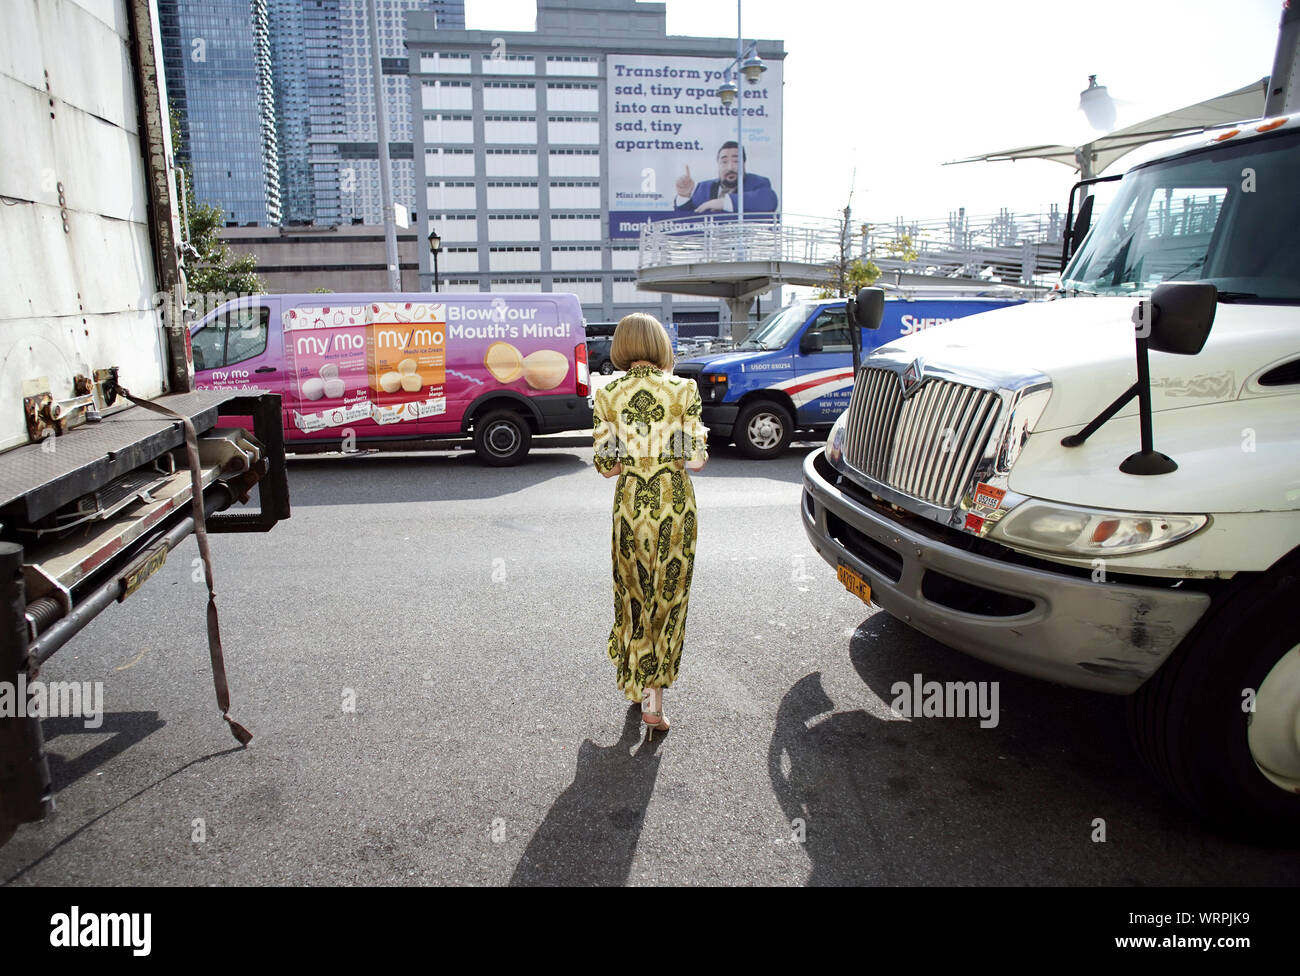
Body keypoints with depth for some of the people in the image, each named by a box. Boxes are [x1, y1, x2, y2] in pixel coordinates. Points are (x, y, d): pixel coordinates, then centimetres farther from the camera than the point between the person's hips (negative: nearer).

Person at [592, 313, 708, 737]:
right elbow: (696, 459, -7)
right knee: (669, 595, 10)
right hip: (676, 500, -1)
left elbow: (605, 465, -2)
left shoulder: (608, 395, -2)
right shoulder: (684, 390, -6)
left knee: (635, 596, 17)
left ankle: (640, 687, 28)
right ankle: (654, 695, 5)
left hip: (631, 500, 1)